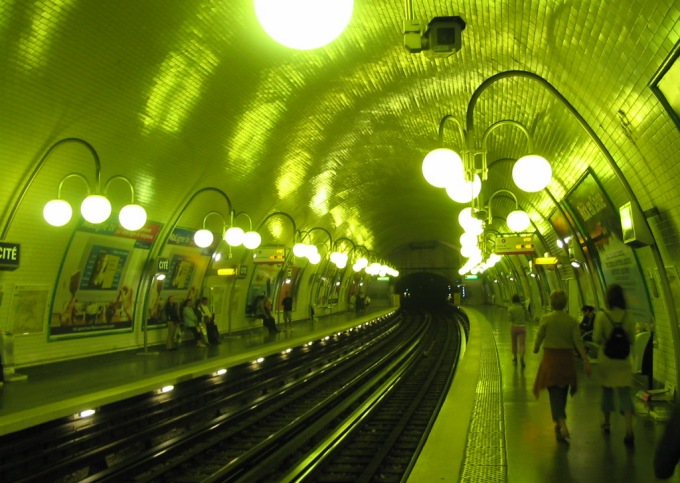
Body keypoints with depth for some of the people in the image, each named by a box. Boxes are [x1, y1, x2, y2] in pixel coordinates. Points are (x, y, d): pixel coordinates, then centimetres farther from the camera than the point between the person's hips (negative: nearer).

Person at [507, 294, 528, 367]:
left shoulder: (510, 308, -6)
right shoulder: (523, 307, 0)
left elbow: (510, 318, -13)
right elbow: (526, 318, 4)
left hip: (514, 326, 0)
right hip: (522, 327, 0)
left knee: (514, 343, 16)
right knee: (522, 344, -3)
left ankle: (515, 358, 29)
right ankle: (521, 357, -27)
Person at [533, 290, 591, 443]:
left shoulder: (546, 319, -9)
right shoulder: (572, 321, -4)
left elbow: (539, 337, -3)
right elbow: (578, 342, -9)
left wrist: (535, 349, 17)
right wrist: (585, 361, -8)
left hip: (550, 358, -3)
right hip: (566, 359, 3)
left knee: (555, 393, -1)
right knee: (562, 393, 18)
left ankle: (562, 426, -16)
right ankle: (558, 424, 31)